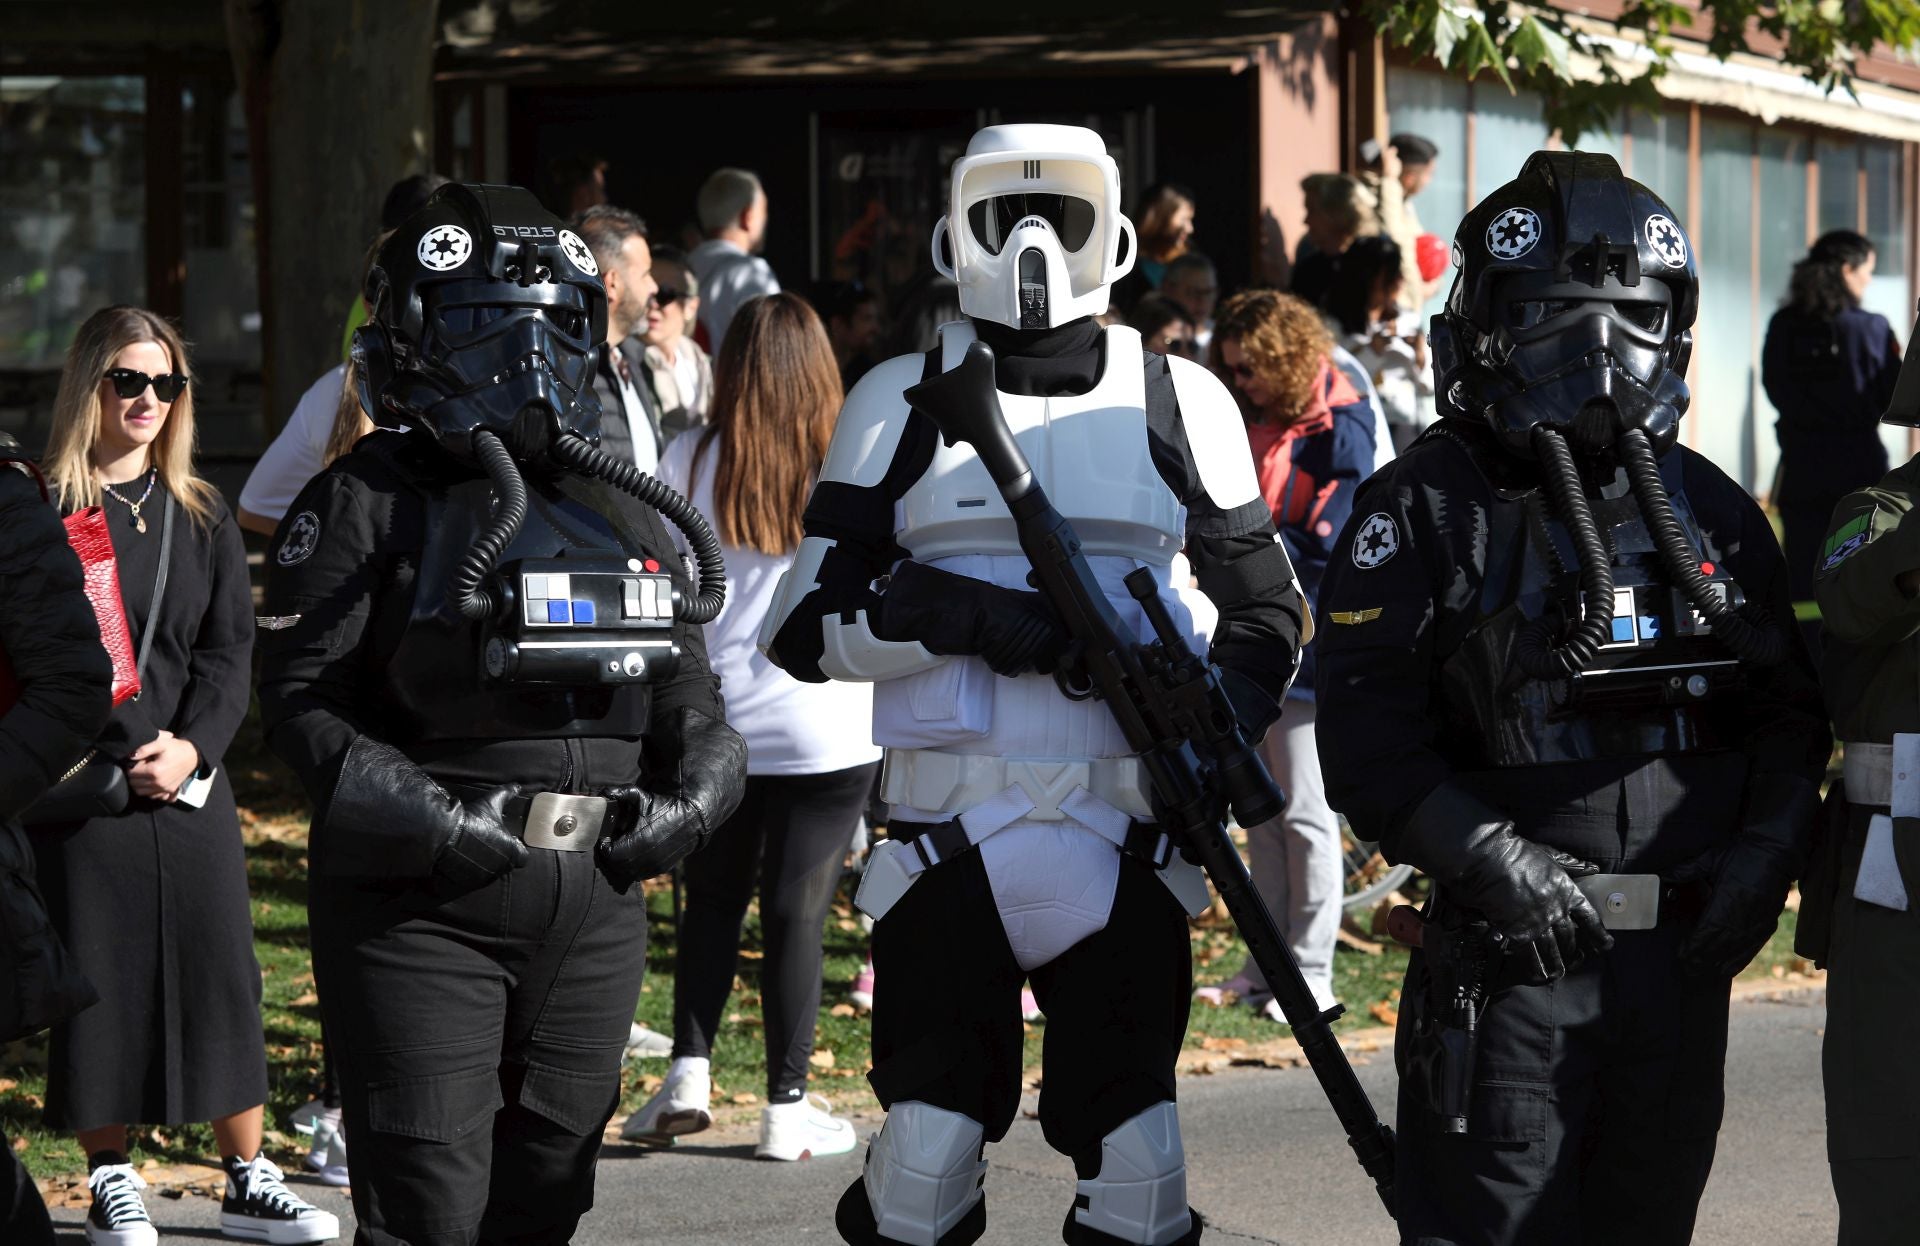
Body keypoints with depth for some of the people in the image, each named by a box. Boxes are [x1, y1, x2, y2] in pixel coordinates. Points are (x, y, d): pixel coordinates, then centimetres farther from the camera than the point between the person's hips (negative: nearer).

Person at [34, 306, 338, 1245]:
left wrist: (192, 747, -9)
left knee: (219, 972, 3)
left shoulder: (201, 517, 11)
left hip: (189, 781, 3)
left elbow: (231, 650, 7)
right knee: (96, 980, 1)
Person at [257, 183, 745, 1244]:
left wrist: (690, 795, -2)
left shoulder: (623, 510, 14)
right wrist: (422, 819, -23)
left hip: (594, 907, 6)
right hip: (422, 908, -6)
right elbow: (301, 700, -10)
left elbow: (687, 687, 19)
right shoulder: (369, 503, -3)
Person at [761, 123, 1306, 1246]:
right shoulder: (901, 405, 5)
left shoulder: (1178, 403, 8)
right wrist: (957, 616, -16)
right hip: (949, 824, -1)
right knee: (927, 1144, -3)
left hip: (1125, 819, 1)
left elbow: (1269, 605, 16)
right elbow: (805, 625, 1)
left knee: (1132, 1147, 0)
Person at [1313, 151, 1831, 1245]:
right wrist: (1487, 858, -20)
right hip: (1514, 958, -5)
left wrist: (1767, 848, -3)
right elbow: (1367, 738, -8)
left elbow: (1790, 709, 15)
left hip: (1686, 959, 5)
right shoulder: (1425, 509, -3)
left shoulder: (1710, 511, 12)